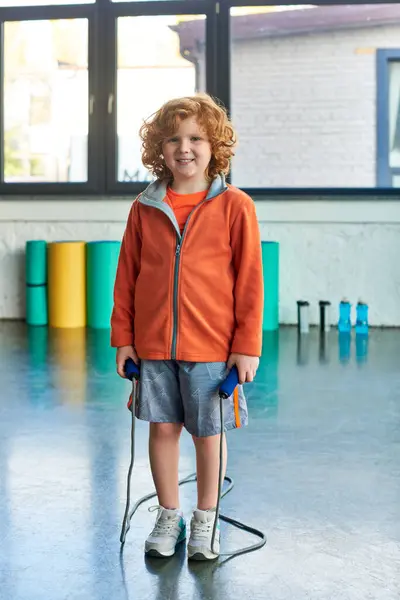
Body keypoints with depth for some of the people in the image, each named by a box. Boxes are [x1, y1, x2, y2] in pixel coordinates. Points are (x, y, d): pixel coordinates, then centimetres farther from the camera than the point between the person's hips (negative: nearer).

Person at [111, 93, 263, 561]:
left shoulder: (234, 206, -5)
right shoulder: (144, 209, 4)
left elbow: (250, 281, -4)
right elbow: (126, 277, 8)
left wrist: (247, 346, -6)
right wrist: (123, 337, 5)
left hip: (212, 346, -2)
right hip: (152, 346, 2)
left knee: (208, 434, 8)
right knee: (162, 428, 10)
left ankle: (204, 521, 28)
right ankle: (168, 517, 29)